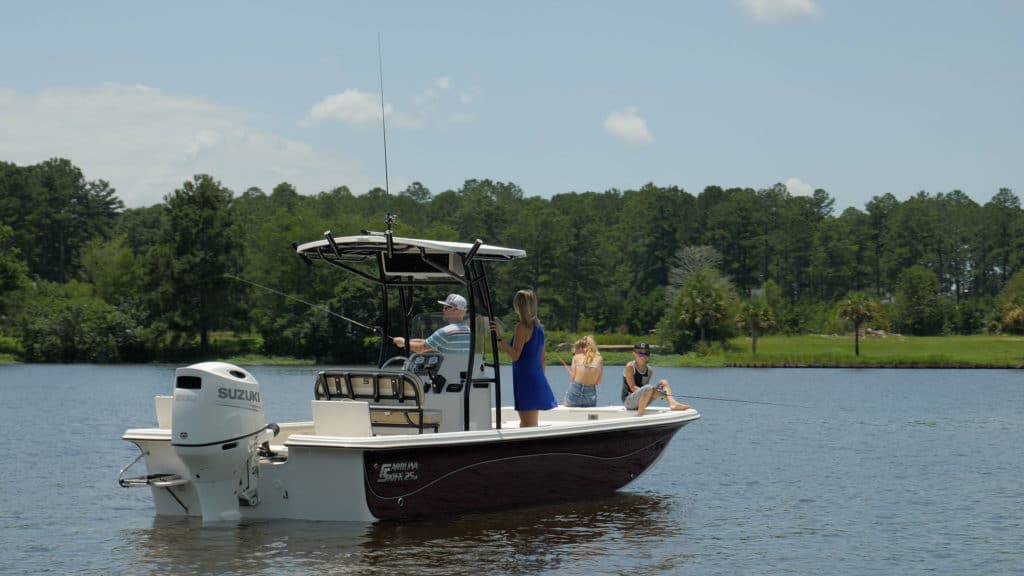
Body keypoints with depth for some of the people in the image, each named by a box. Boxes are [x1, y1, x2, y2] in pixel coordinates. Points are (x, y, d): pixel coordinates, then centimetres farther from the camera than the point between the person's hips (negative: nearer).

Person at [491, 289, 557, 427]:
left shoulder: (522, 327, -13)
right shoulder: (538, 326, 13)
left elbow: (515, 355, -19)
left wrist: (499, 338, -23)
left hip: (526, 380, -9)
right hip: (538, 381, 9)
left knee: (529, 428, -10)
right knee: (524, 426, 17)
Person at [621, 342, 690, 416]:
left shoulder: (649, 370, 8)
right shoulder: (630, 367, -10)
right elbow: (632, 387, -16)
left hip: (641, 402, 7)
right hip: (628, 401, -7)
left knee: (664, 382, -4)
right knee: (649, 388, -35)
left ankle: (673, 403, -27)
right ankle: (639, 414, -23)